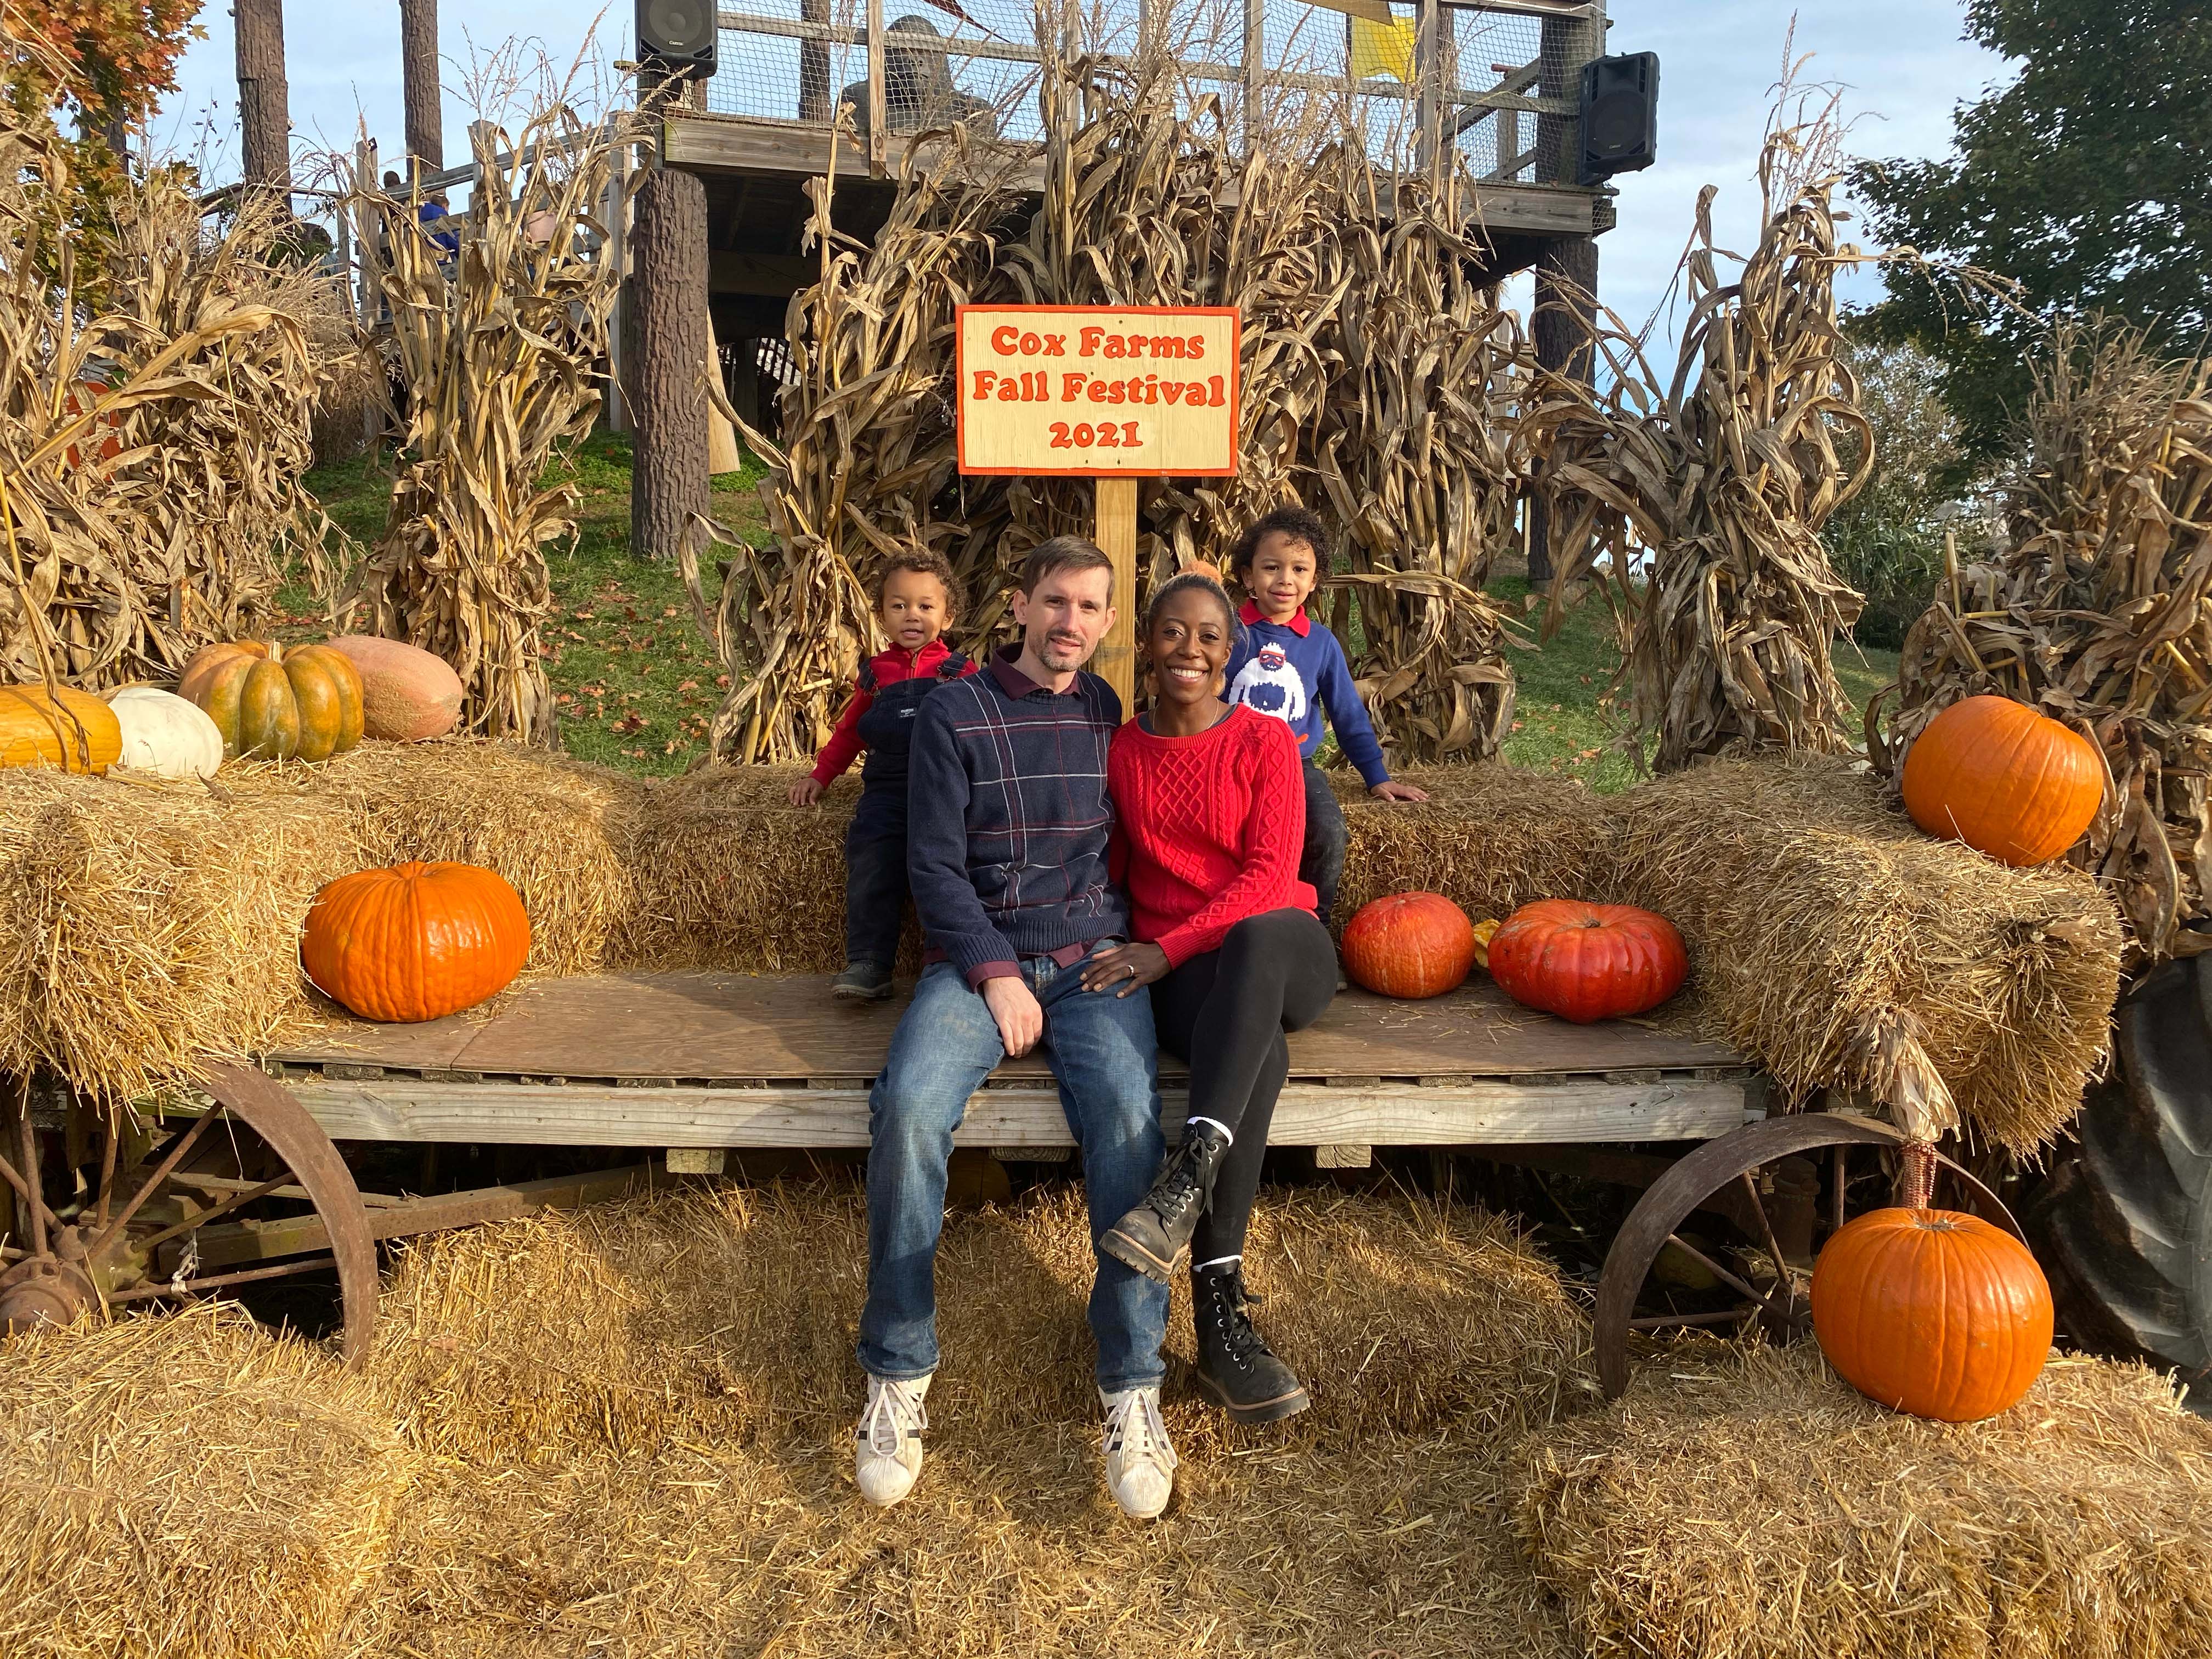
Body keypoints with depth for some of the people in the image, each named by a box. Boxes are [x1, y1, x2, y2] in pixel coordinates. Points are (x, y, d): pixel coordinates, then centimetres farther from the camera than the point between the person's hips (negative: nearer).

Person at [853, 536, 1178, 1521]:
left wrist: (1129, 950, 4)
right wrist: (994, 974, -10)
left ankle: (1131, 1386, -19)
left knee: (1126, 1116, -29)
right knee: (910, 1108, -30)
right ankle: (898, 1374, -15)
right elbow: (934, 865, 1)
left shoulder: (1113, 718, 14)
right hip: (977, 959, -1)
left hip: (1093, 959, 1)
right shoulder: (955, 714, 6)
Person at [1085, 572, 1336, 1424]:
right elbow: (1112, 870, 18)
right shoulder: (1120, 751, 11)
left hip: (1281, 954, 0)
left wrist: (1165, 949, -18)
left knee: (1254, 939, -41)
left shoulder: (1264, 741, 2)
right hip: (1181, 975, 1)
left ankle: (1187, 1182, -50)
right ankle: (1222, 1314, -42)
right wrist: (1120, 954, -2)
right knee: (1261, 1056, -36)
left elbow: (1268, 875, -8)